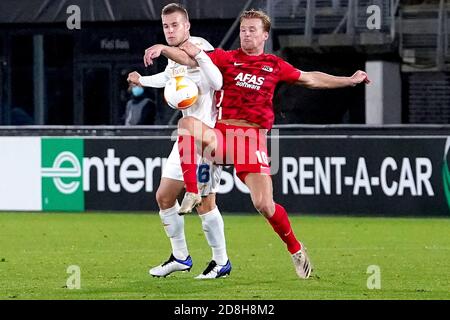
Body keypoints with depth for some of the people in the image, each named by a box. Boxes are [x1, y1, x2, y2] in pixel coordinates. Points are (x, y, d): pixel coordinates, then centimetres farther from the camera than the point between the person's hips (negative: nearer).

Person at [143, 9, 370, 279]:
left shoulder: (274, 66, 14)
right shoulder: (227, 58, 10)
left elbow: (311, 79, 27)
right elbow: (190, 59, -2)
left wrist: (350, 81, 31)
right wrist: (162, 49, -20)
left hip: (253, 137, 0)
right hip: (222, 132, 0)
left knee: (264, 205, -10)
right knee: (187, 124, -34)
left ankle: (295, 249, 16)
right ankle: (192, 193, -30)